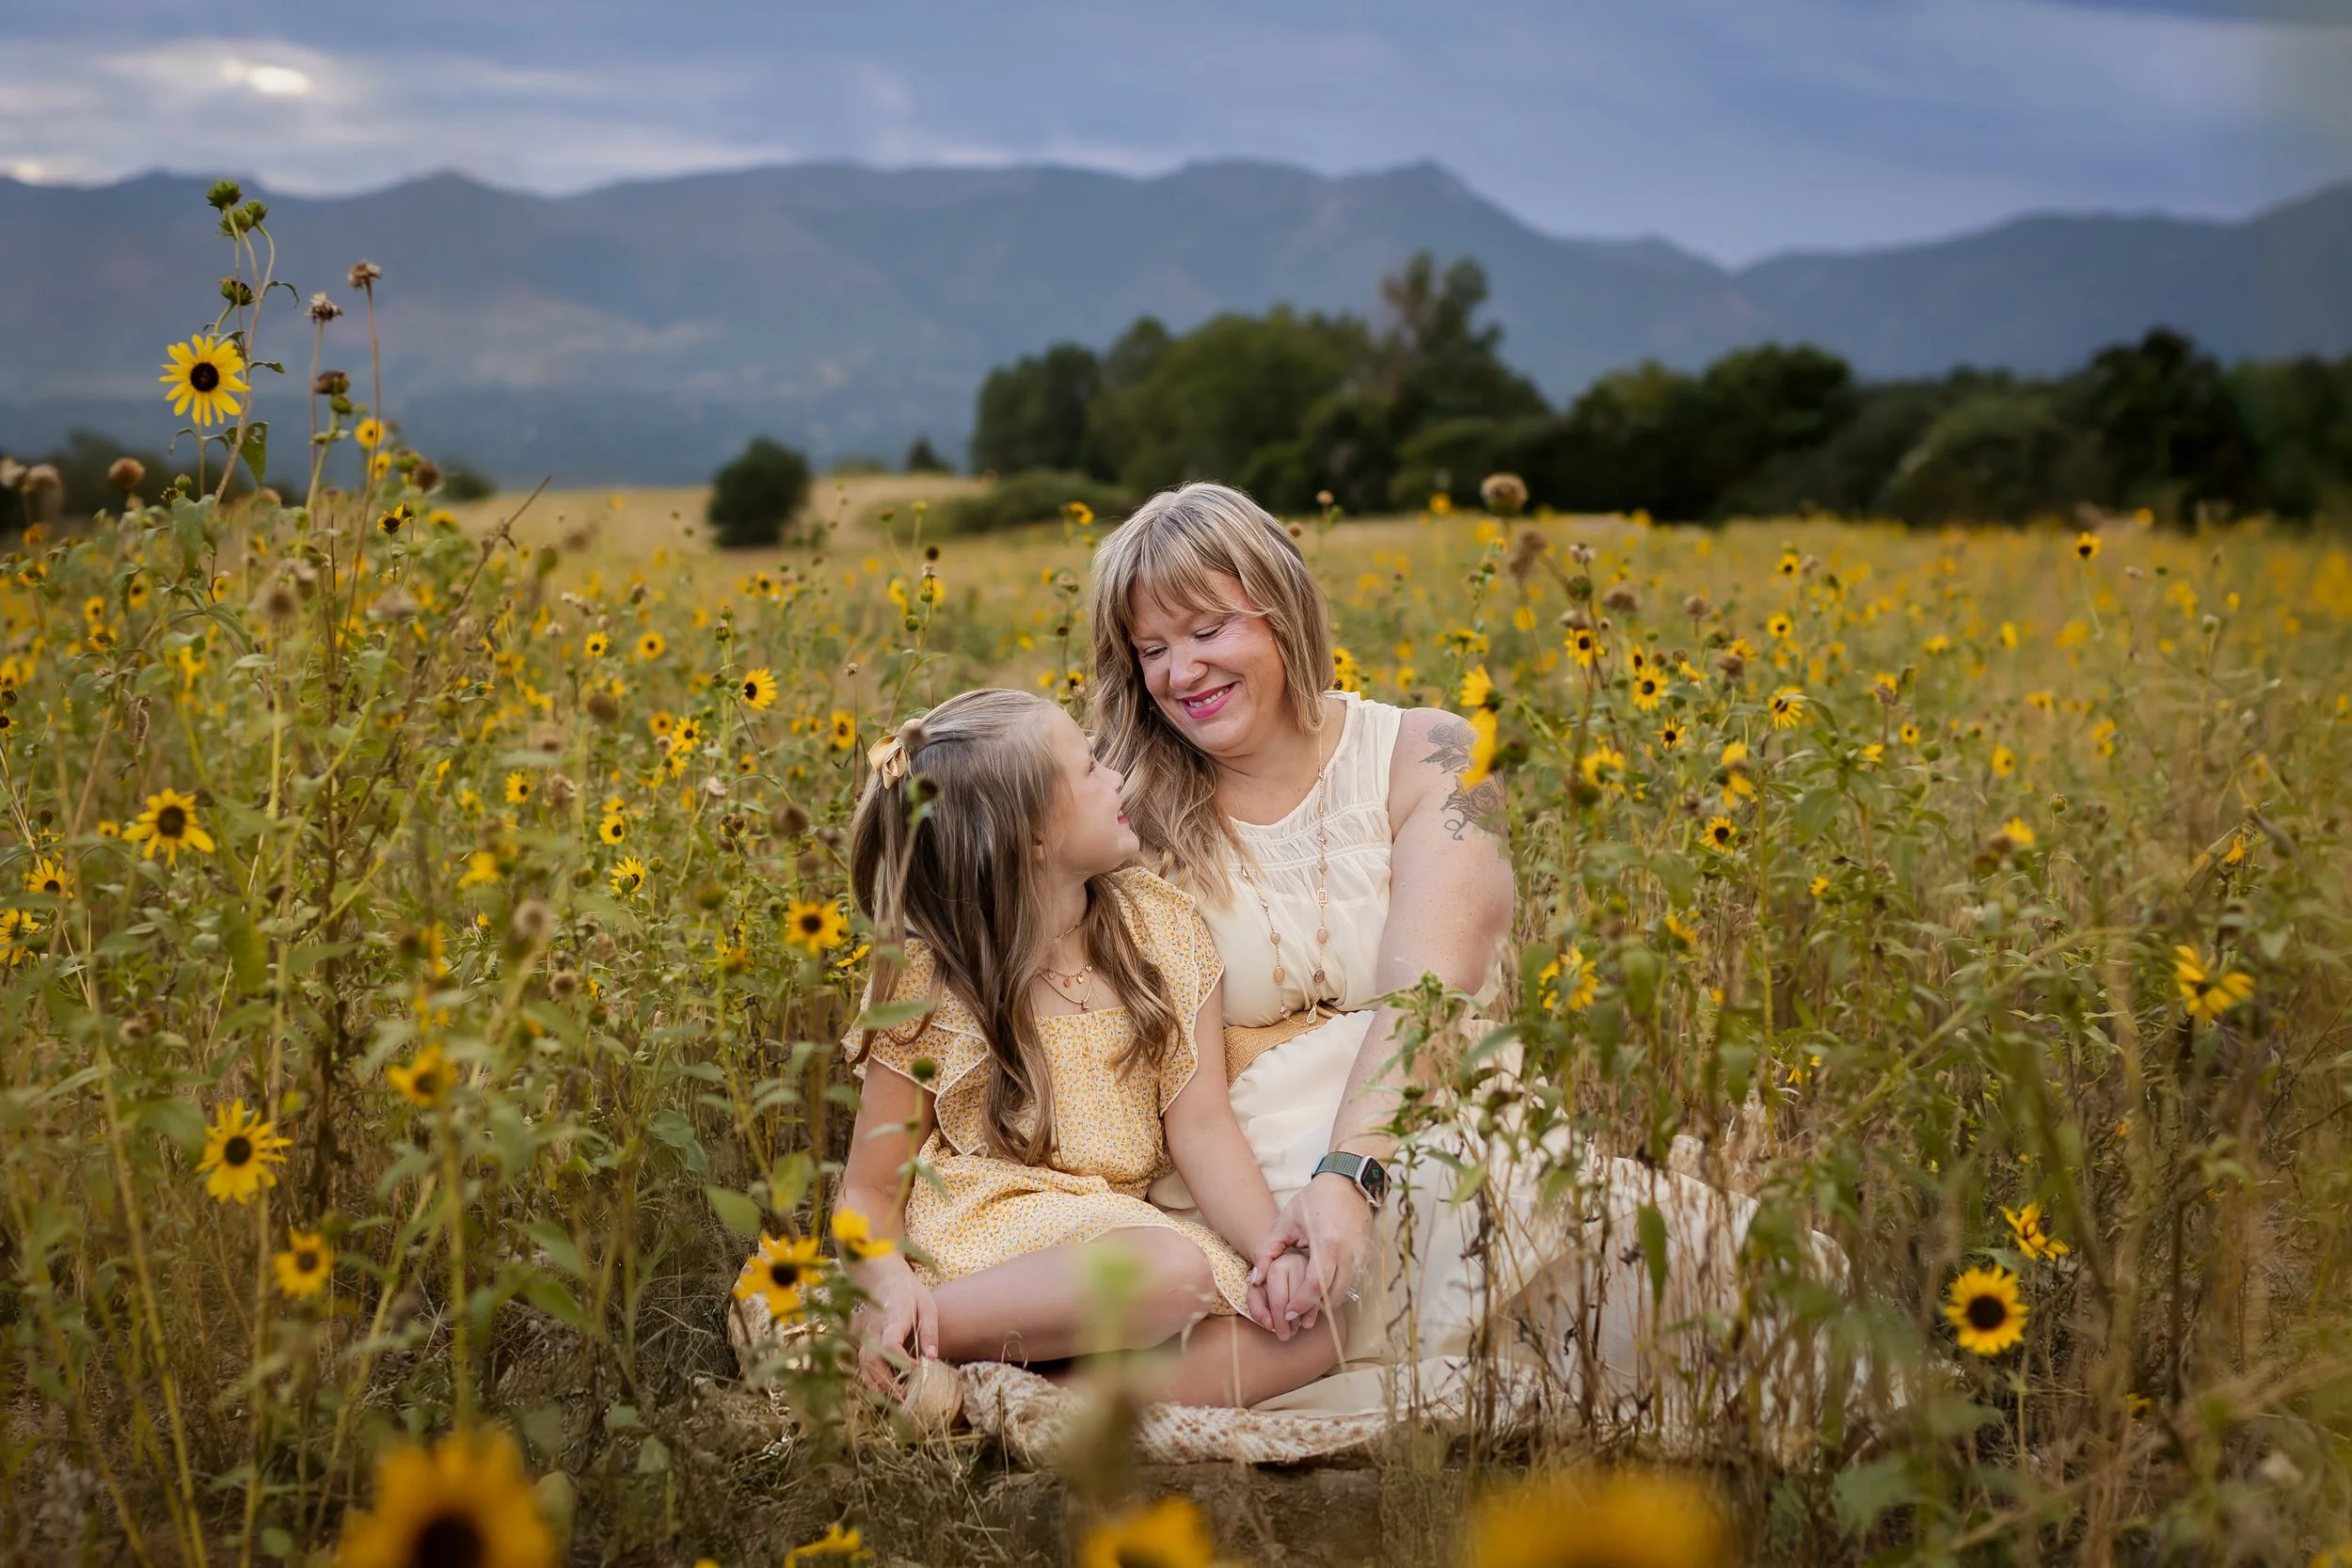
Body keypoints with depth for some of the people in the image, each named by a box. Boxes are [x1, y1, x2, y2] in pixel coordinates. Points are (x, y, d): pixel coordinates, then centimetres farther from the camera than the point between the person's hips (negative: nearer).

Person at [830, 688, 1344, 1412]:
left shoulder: (1162, 925, 6)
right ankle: (891, 1336, -23)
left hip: (1127, 1228, 5)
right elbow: (870, 1189, -1)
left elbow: (1201, 1126, 0)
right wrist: (891, 1284, -24)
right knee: (1173, 1272, -35)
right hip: (987, 1238, -5)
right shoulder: (929, 985, -4)